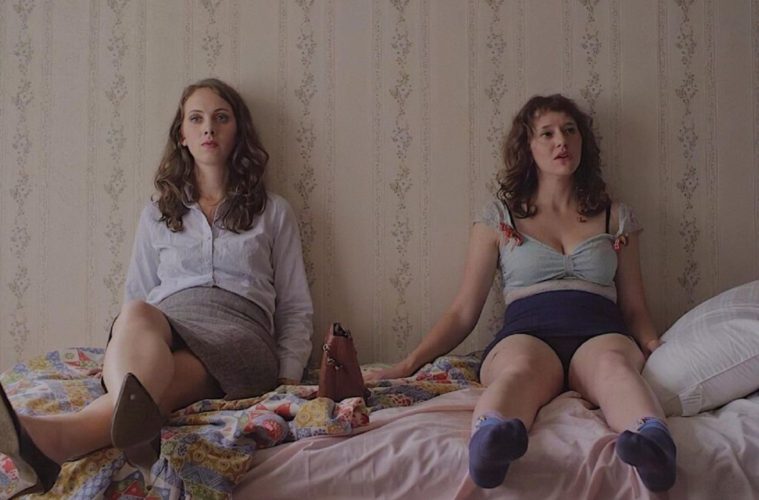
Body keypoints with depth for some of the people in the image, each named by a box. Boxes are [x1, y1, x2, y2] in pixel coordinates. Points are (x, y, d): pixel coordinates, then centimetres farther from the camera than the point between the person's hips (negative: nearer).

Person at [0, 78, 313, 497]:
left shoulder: (272, 212, 21)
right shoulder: (157, 214, 26)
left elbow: (296, 309, 16)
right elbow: (136, 299, 21)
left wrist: (289, 380, 0)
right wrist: (120, 352, 0)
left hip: (239, 333, -1)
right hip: (163, 328, 2)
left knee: (164, 379, -36)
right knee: (135, 316, -37)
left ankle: (57, 436, -65)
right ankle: (135, 430, -68)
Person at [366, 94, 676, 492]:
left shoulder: (617, 218, 21)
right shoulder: (499, 218, 16)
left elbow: (634, 310, 21)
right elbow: (462, 313, 13)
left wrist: (656, 347, -3)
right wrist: (409, 364, 0)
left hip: (599, 336, 2)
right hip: (526, 335, -1)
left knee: (612, 363, -37)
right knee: (521, 367, -39)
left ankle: (651, 441, -67)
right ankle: (491, 438, -70)